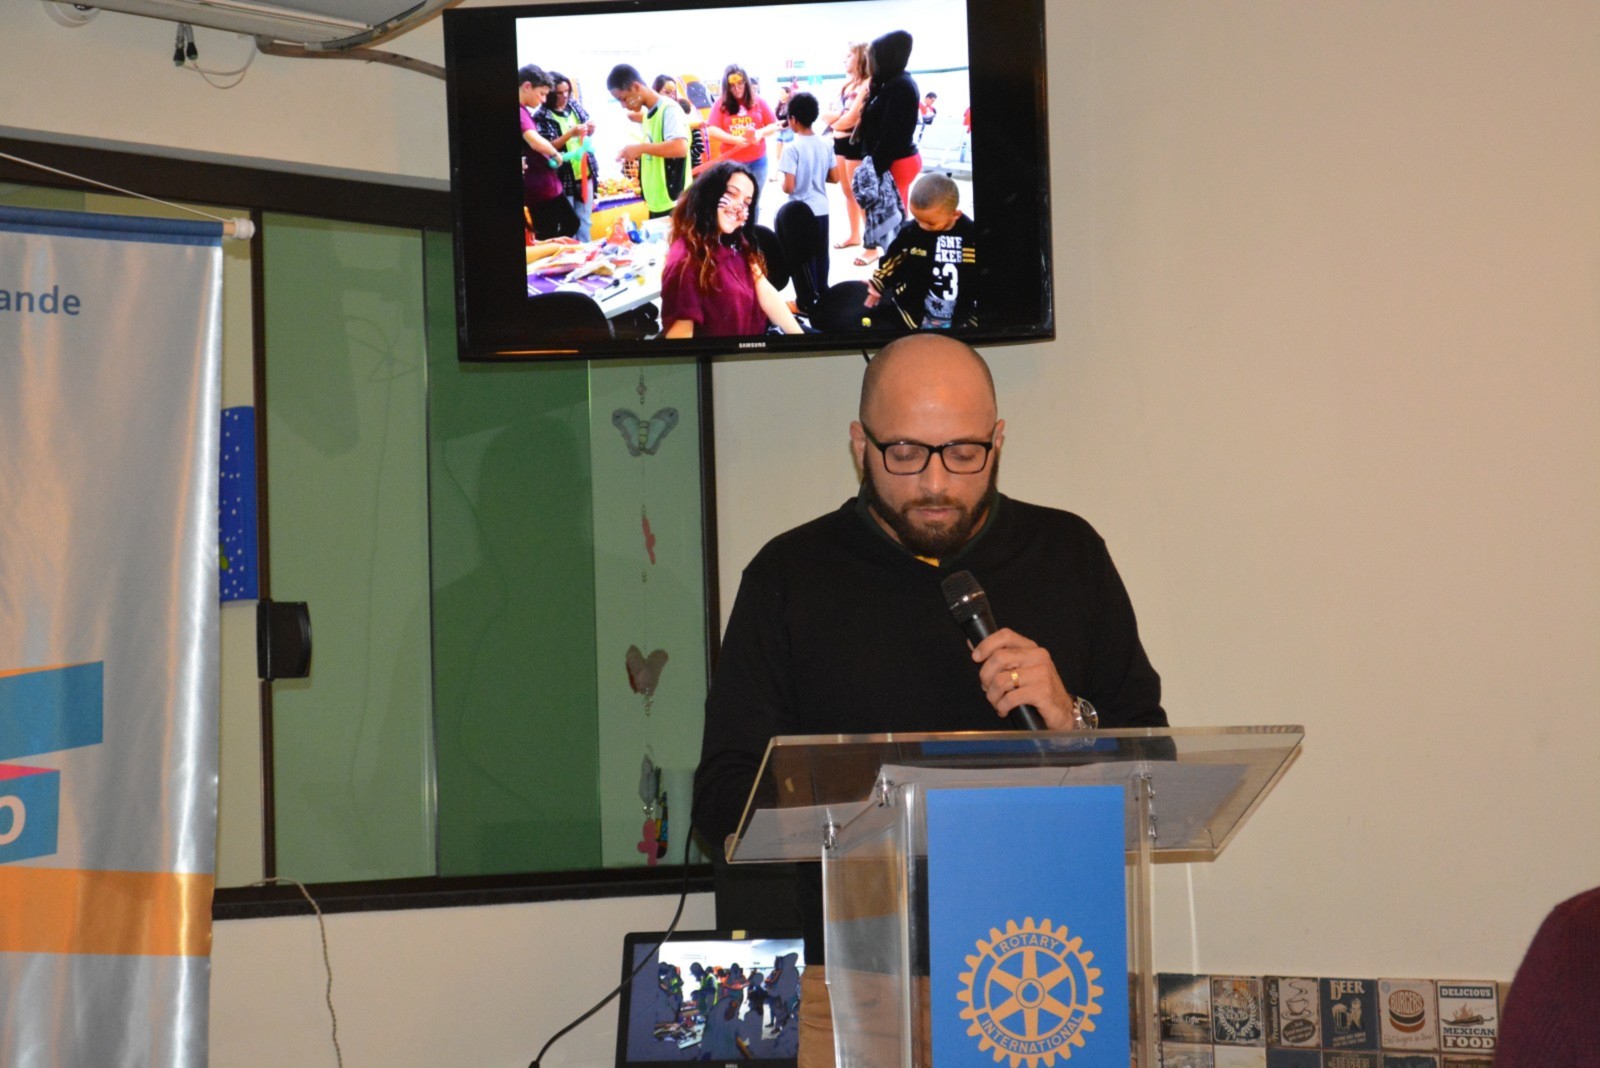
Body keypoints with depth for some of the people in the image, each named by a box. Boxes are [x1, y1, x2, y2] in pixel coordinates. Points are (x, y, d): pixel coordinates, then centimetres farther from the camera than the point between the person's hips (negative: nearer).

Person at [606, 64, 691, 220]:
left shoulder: (669, 110, -14)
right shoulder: (649, 113, 13)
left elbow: (680, 148, -28)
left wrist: (640, 148, -22)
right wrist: (637, 154, 4)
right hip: (656, 204, 9)